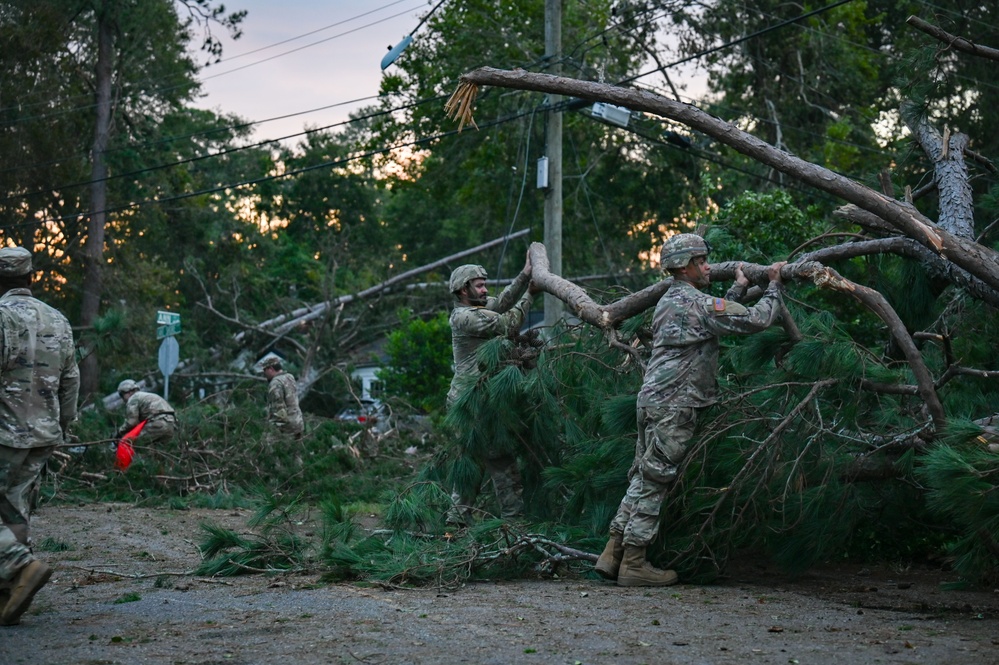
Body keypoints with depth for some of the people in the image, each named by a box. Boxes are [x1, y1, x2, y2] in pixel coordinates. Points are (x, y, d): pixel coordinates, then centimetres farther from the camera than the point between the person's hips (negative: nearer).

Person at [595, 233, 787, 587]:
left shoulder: (669, 301, 17)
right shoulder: (696, 303, -11)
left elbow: (716, 317, 29)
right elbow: (756, 320, -12)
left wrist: (739, 288, 34)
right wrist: (774, 286, 2)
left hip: (652, 399, 9)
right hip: (673, 406, -9)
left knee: (643, 478, 12)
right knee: (654, 482, -5)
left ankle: (613, 554, 14)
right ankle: (634, 563, -1)